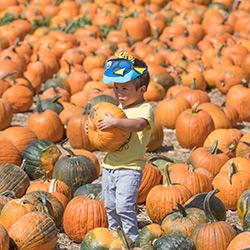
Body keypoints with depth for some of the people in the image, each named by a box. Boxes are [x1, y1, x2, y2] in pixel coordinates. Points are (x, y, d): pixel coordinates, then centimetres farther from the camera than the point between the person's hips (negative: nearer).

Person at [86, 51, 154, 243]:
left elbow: (138, 124, -33)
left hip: (129, 168, -8)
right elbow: (107, 133, 25)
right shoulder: (119, 108, 14)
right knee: (110, 207, 14)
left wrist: (115, 122, -39)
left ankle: (132, 240, -4)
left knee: (124, 206, -14)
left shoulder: (145, 109, -10)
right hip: (109, 165, 8)